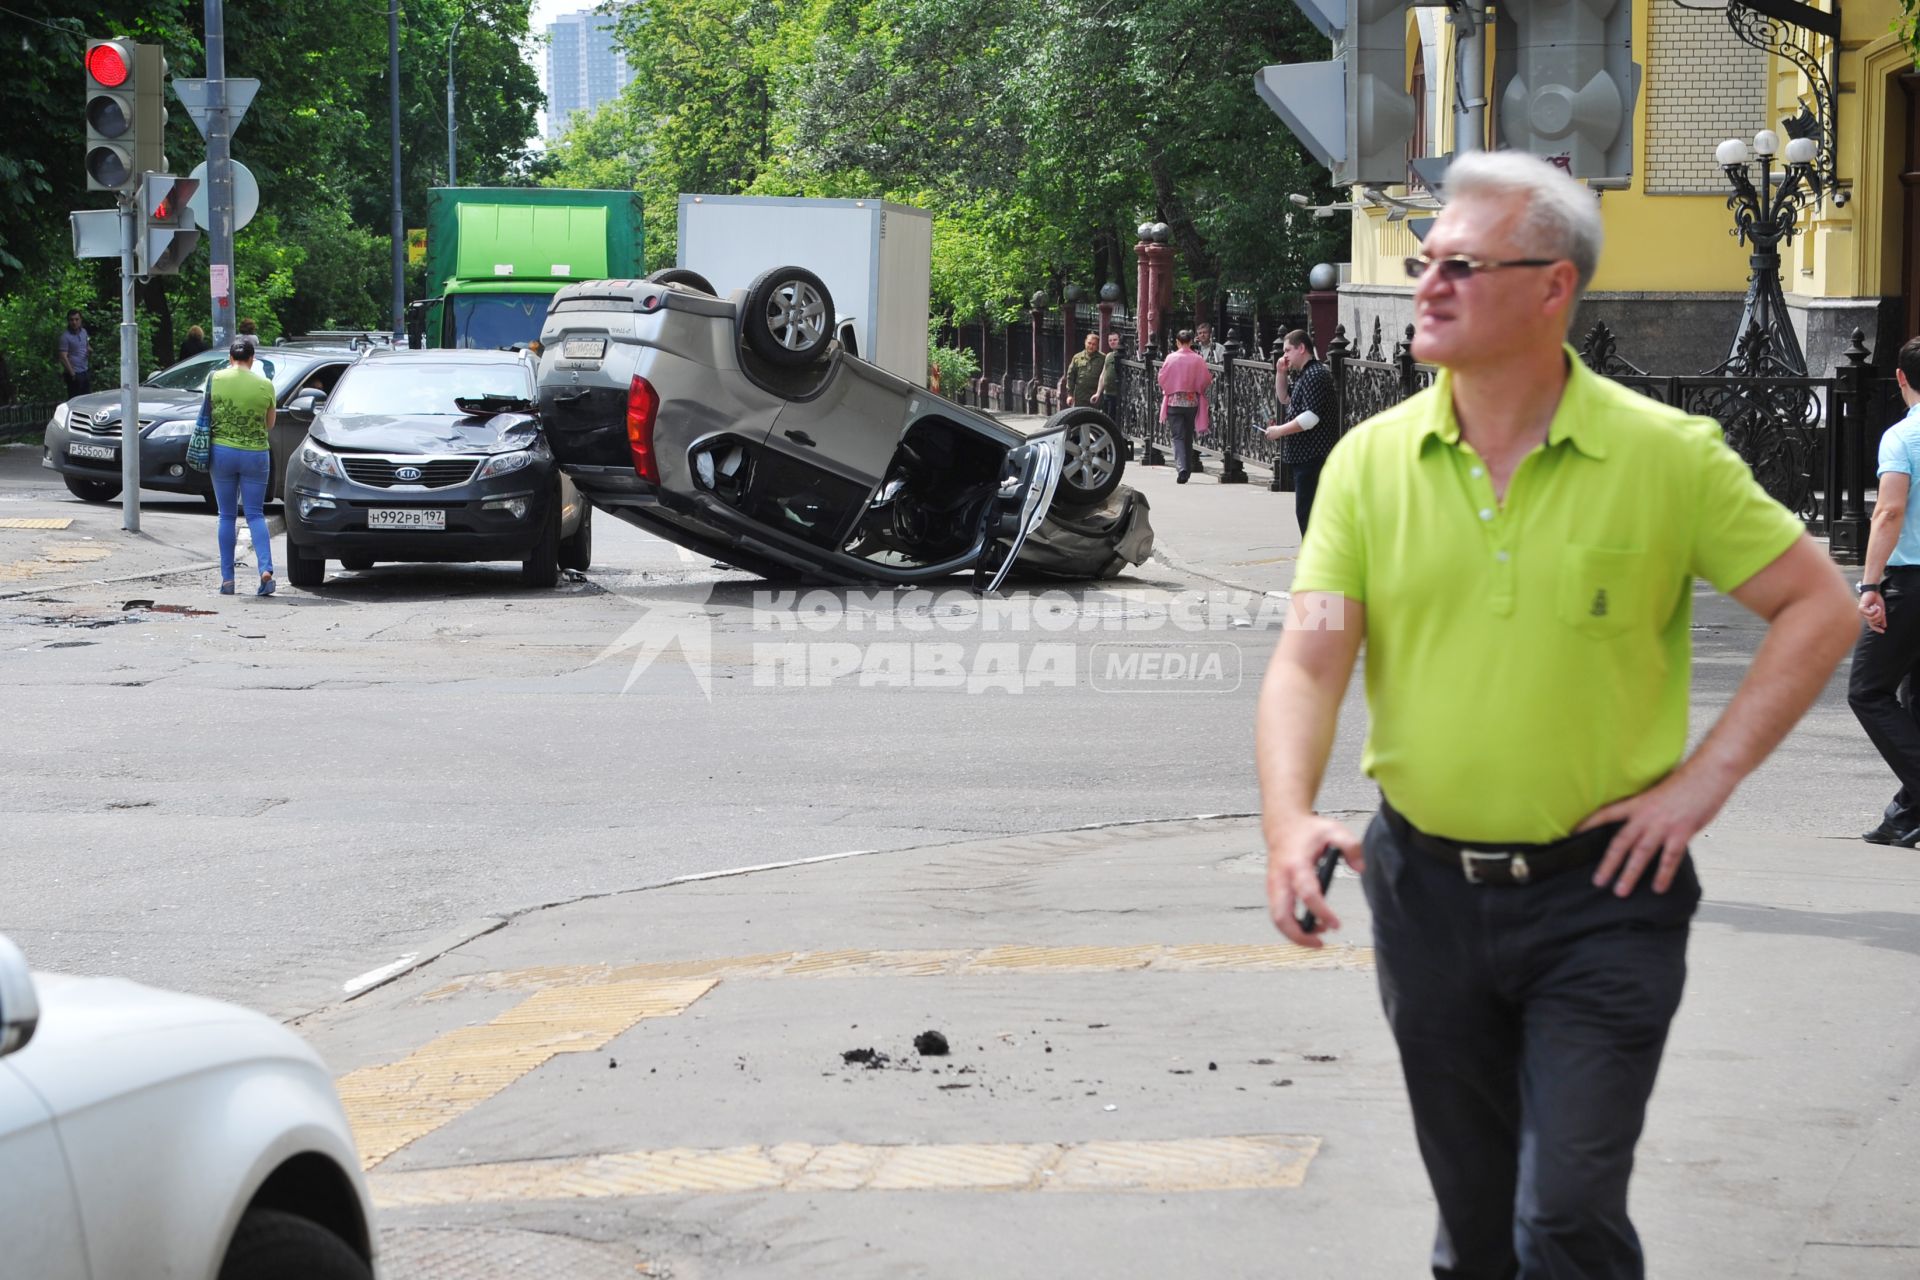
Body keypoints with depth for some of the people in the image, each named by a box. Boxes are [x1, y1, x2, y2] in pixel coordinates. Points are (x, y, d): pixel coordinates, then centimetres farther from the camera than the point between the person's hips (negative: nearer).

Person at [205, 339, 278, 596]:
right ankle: (266, 569, -13)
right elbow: (270, 424, 7)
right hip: (255, 454, 0)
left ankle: (227, 579, 9)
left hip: (222, 452, 0)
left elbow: (208, 415, 6)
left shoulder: (215, 379, -5)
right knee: (255, 514, 6)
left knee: (227, 516, 10)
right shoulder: (264, 385, -4)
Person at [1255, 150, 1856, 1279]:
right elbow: (1309, 662, -6)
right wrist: (1290, 818, -24)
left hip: (1601, 898, -3)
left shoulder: (1667, 456, -8)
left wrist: (1706, 779, -8)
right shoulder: (1372, 459, -1)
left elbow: (1821, 608, -2)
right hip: (1426, 886, 3)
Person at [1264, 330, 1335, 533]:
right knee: (1305, 510, 15)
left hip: (1312, 455, -11)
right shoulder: (1303, 375, 16)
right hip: (1304, 455, 11)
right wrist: (1281, 373, 16)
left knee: (1306, 509, -11)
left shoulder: (1315, 375, -16)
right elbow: (1285, 398, 32)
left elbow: (1311, 417, -24)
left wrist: (1280, 431, -16)